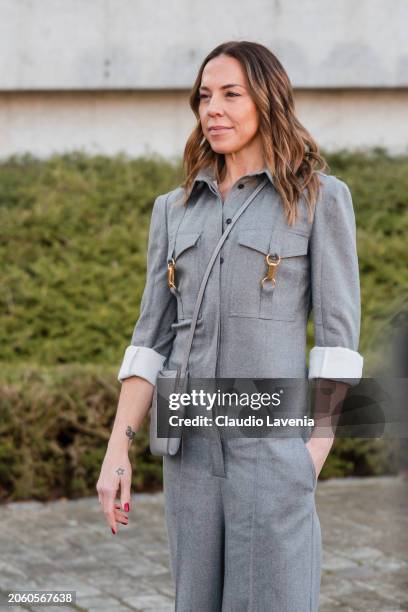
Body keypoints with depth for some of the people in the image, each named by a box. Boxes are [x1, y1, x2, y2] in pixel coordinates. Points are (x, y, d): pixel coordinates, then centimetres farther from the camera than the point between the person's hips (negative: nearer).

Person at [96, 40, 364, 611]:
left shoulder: (319, 198, -1)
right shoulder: (175, 209, 12)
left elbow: (337, 333, -4)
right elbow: (152, 338, 11)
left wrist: (316, 453, -12)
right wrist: (116, 452, 2)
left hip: (275, 441, -5)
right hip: (192, 446, 5)